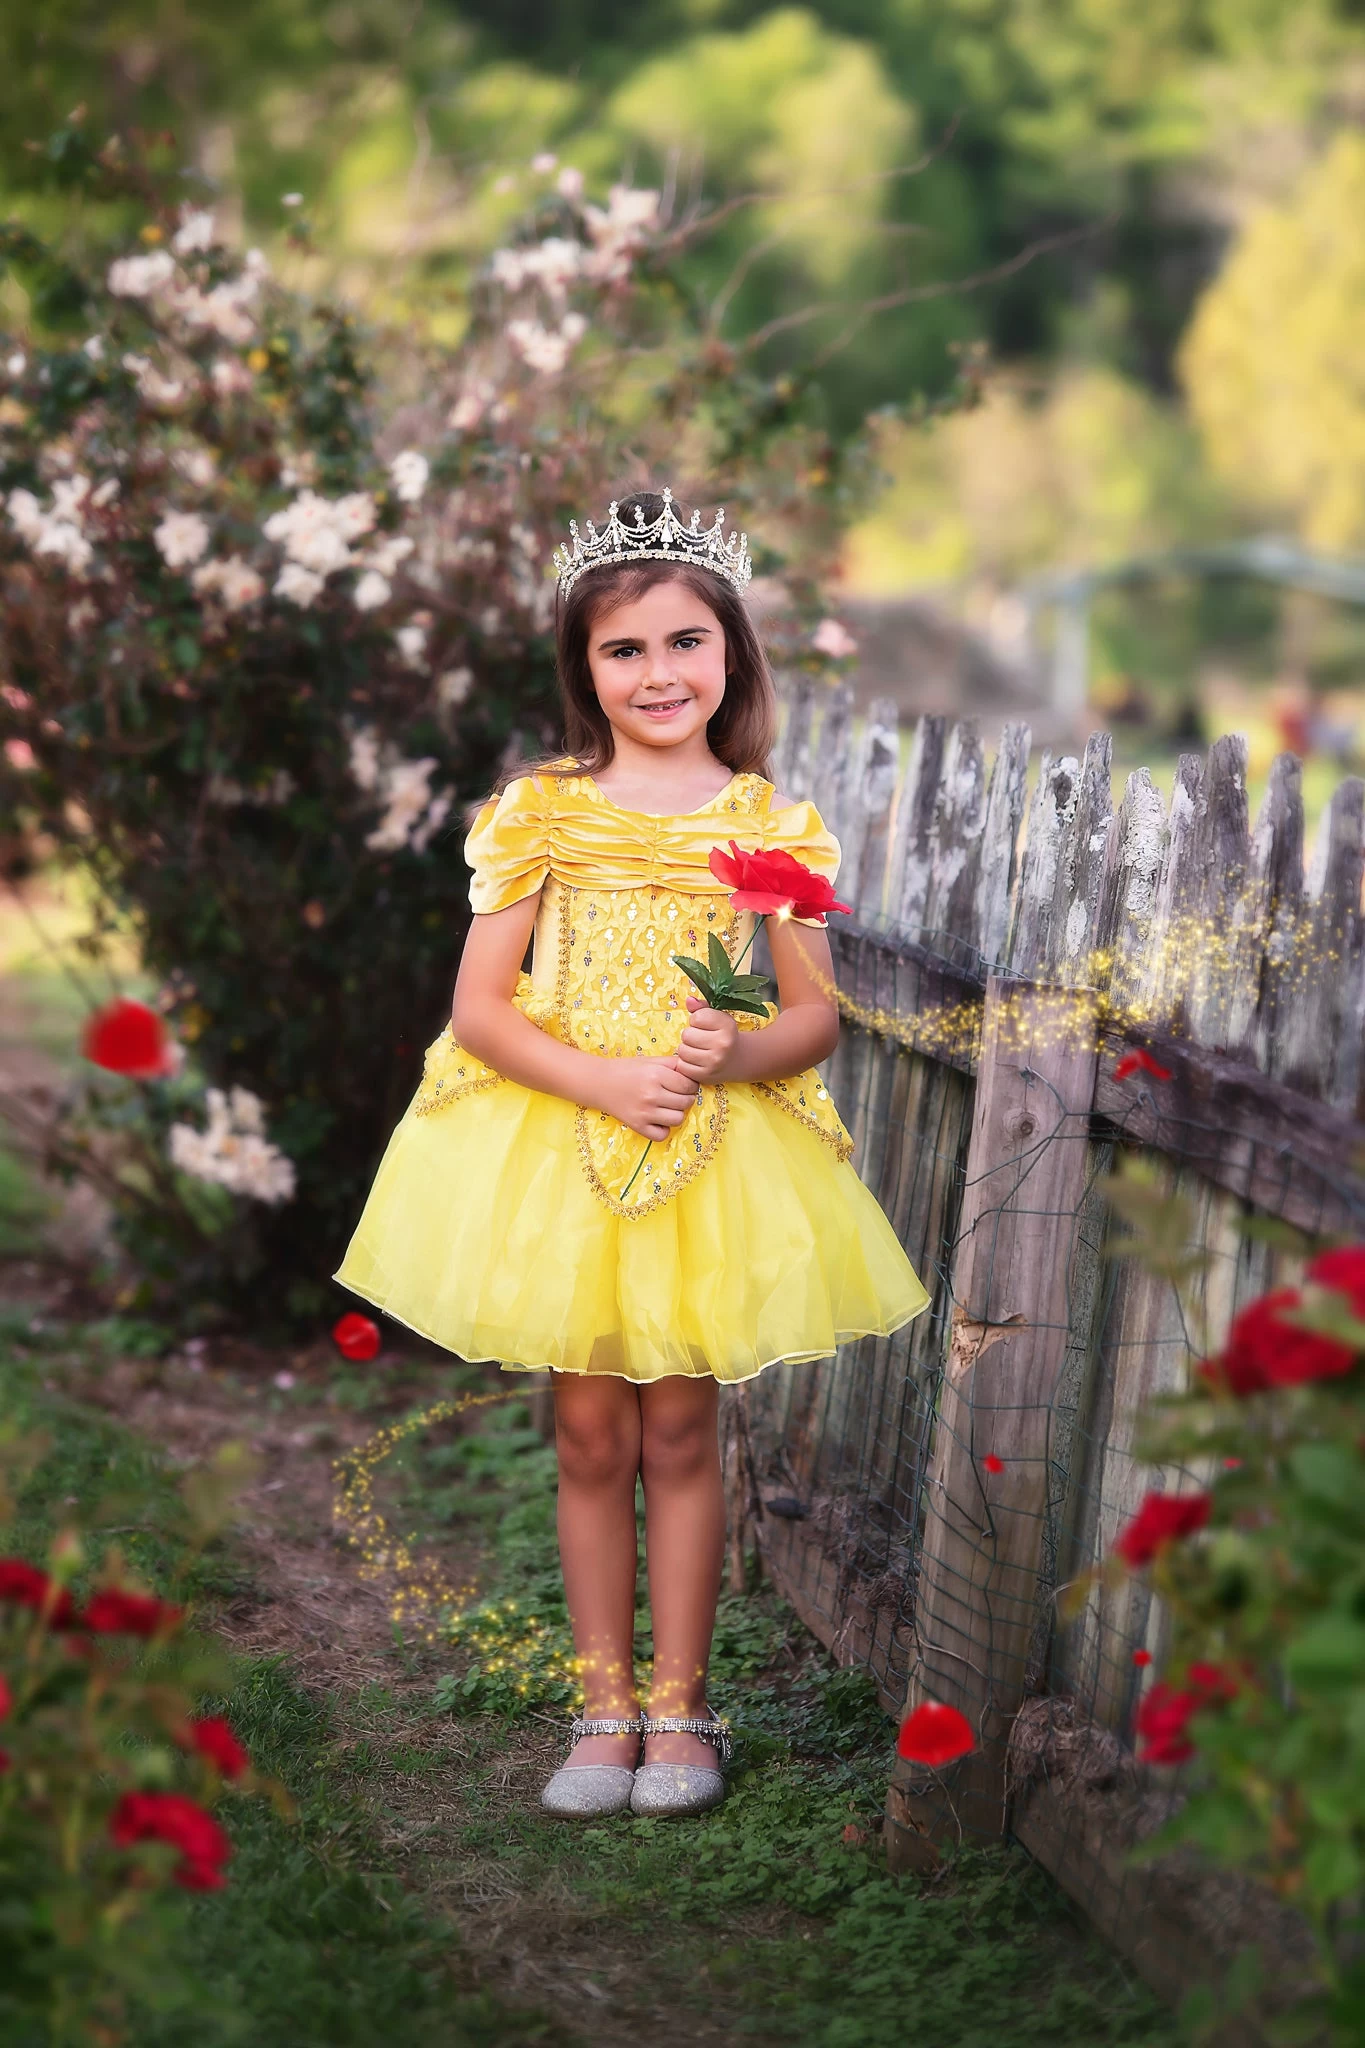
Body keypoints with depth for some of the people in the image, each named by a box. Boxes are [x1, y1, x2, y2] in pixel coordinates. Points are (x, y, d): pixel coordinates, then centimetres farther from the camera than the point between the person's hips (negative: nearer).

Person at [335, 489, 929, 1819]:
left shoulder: (765, 823, 1)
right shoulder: (542, 812, -1)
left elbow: (816, 1017, 3)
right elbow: (479, 1008, -3)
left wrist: (734, 1053, -18)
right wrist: (603, 1078, -17)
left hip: (714, 1152, 0)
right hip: (556, 1149, 0)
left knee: (679, 1426, 6)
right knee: (590, 1433, 6)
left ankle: (678, 1708, 16)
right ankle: (605, 1707, 17)